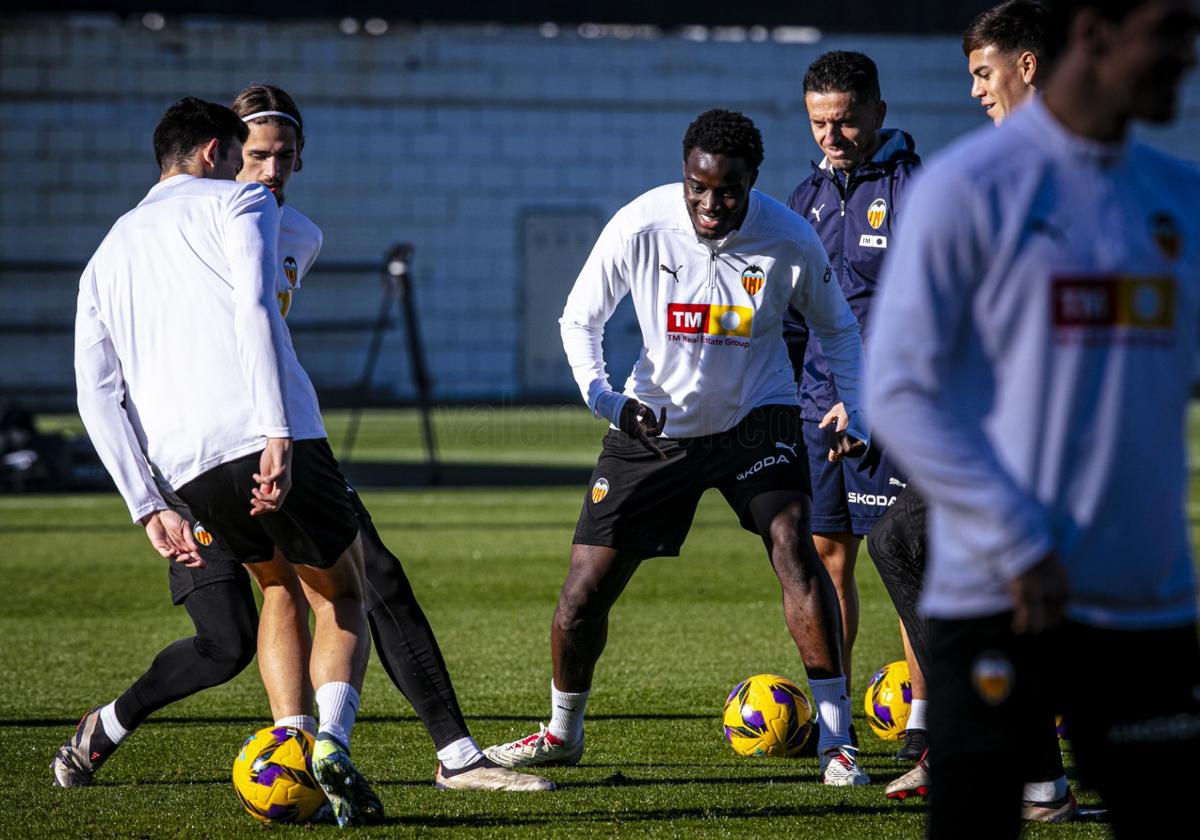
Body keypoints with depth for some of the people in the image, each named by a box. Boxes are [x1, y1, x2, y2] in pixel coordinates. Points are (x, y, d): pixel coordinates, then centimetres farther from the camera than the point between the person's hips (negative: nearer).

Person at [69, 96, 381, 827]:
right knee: (343, 599, 13)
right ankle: (332, 743, -12)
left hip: (191, 469, 5)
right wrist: (277, 434, -18)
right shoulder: (237, 202, 10)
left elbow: (98, 392, 16)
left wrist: (149, 508, 12)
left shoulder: (110, 253, 26)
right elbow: (252, 307, -9)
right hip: (276, 442, -5)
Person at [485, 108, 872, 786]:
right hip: (655, 425, 1)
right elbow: (579, 321, -4)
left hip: (757, 418, -1)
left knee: (793, 545, -26)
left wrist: (855, 417, -10)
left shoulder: (789, 239, -16)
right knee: (584, 595, -1)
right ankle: (562, 734, 27)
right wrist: (605, 399, -21)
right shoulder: (639, 227, -18)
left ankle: (837, 740, -20)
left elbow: (838, 328, 2)